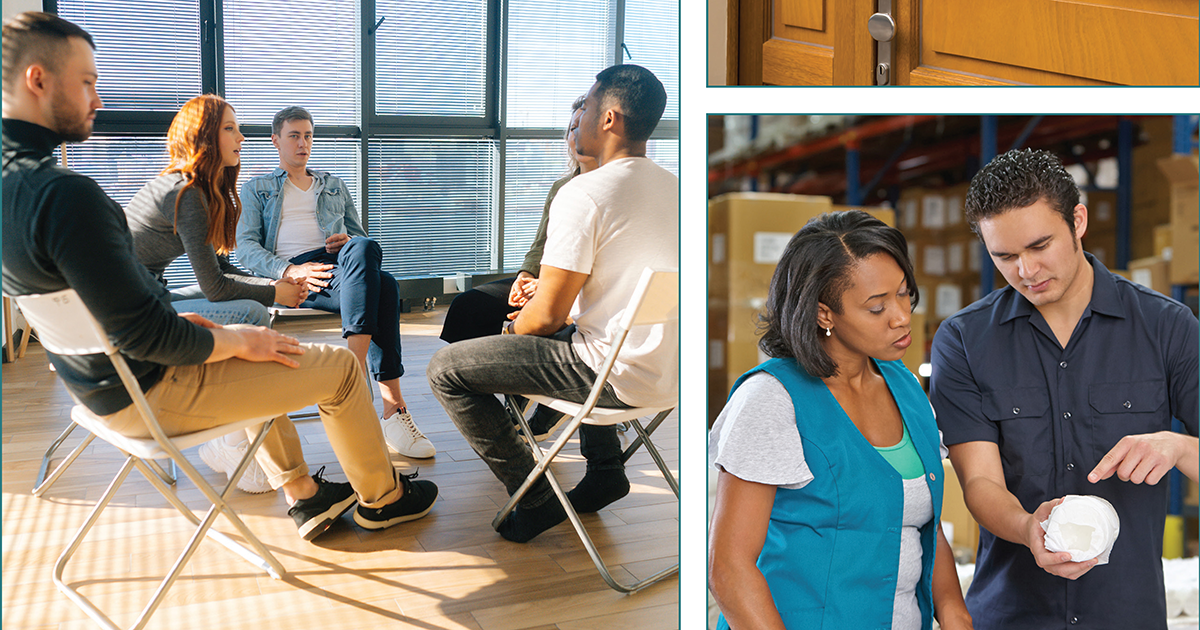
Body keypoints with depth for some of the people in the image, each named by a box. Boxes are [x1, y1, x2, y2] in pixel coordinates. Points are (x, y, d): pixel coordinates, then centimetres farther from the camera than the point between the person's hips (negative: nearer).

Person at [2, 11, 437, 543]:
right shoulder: (66, 193, -30)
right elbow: (142, 334, -28)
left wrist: (175, 320, 12)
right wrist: (237, 341, -13)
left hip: (98, 385, 10)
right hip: (150, 392, -10)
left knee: (249, 351, 34)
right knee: (340, 365, 2)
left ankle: (302, 496, 35)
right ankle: (380, 498, 24)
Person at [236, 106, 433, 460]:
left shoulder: (335, 187, 34)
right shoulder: (255, 190, 23)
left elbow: (362, 239, 29)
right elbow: (246, 248, 7)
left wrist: (349, 242, 0)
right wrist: (289, 270, -15)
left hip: (338, 268, 4)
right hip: (287, 278, -4)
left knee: (373, 266, -38)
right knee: (381, 286, -36)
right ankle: (393, 409, -43)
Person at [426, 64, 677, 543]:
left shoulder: (583, 193, -18)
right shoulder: (672, 187, 7)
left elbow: (547, 316, -17)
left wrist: (513, 329, 5)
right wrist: (547, 287, 18)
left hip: (621, 377, -8)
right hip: (670, 369, 9)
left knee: (445, 369, -1)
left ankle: (535, 499, 5)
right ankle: (605, 469, 33)